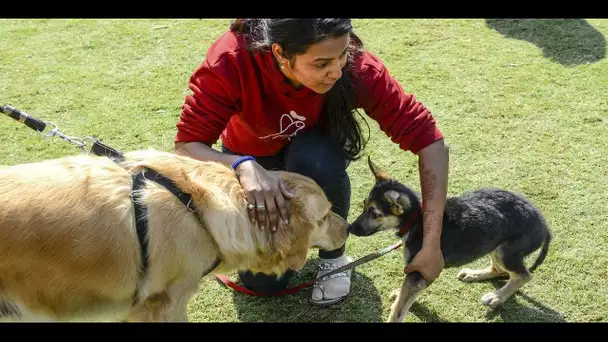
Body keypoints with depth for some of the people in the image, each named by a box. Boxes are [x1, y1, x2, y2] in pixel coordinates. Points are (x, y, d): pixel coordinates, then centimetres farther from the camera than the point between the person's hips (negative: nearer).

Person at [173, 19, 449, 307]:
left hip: (317, 150, 0)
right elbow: (186, 148, -34)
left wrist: (431, 245, -35)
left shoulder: (356, 67, -34)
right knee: (263, 280, -7)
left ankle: (334, 255, -7)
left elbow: (427, 138, -31)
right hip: (253, 158, 0)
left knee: (317, 161, -37)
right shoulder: (233, 59, -36)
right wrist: (243, 166, -55)